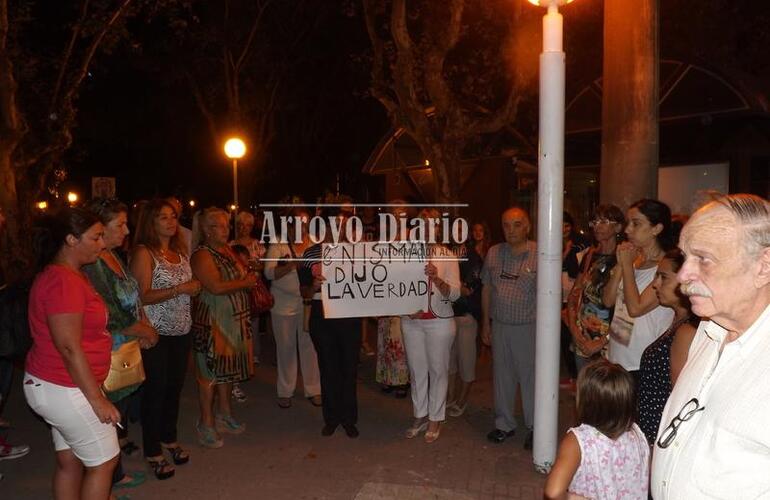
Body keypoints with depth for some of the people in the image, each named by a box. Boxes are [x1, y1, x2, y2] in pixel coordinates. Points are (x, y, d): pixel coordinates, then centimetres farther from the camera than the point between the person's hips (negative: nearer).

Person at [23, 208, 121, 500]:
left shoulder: (64, 275, 9)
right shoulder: (64, 281, -23)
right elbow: (69, 348, -24)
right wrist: (97, 399, -19)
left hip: (55, 386, 9)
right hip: (65, 390, -9)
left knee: (69, 460, 18)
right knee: (104, 461, 5)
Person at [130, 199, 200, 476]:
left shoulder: (180, 251, 11)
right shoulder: (143, 253, -10)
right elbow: (143, 296, -17)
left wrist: (196, 287, 0)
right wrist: (180, 289, -21)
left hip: (181, 331, 6)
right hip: (156, 333, -6)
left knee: (175, 385, 14)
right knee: (155, 389, 2)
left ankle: (169, 437, 33)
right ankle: (152, 452, 17)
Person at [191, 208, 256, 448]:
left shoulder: (227, 250, 12)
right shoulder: (202, 255, -14)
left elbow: (242, 276, 24)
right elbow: (217, 287, -25)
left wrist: (249, 276, 1)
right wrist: (245, 282, -13)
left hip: (234, 319, 8)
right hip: (212, 321, -8)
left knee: (229, 367, 16)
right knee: (210, 371, 0)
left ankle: (224, 414, 30)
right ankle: (206, 423, 12)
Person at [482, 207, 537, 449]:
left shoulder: (539, 254, -9)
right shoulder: (493, 253, 5)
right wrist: (485, 323, 11)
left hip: (528, 327, -4)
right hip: (499, 326, 4)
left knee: (530, 376, 5)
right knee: (501, 375, 13)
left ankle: (534, 427, 23)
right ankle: (504, 424, 29)